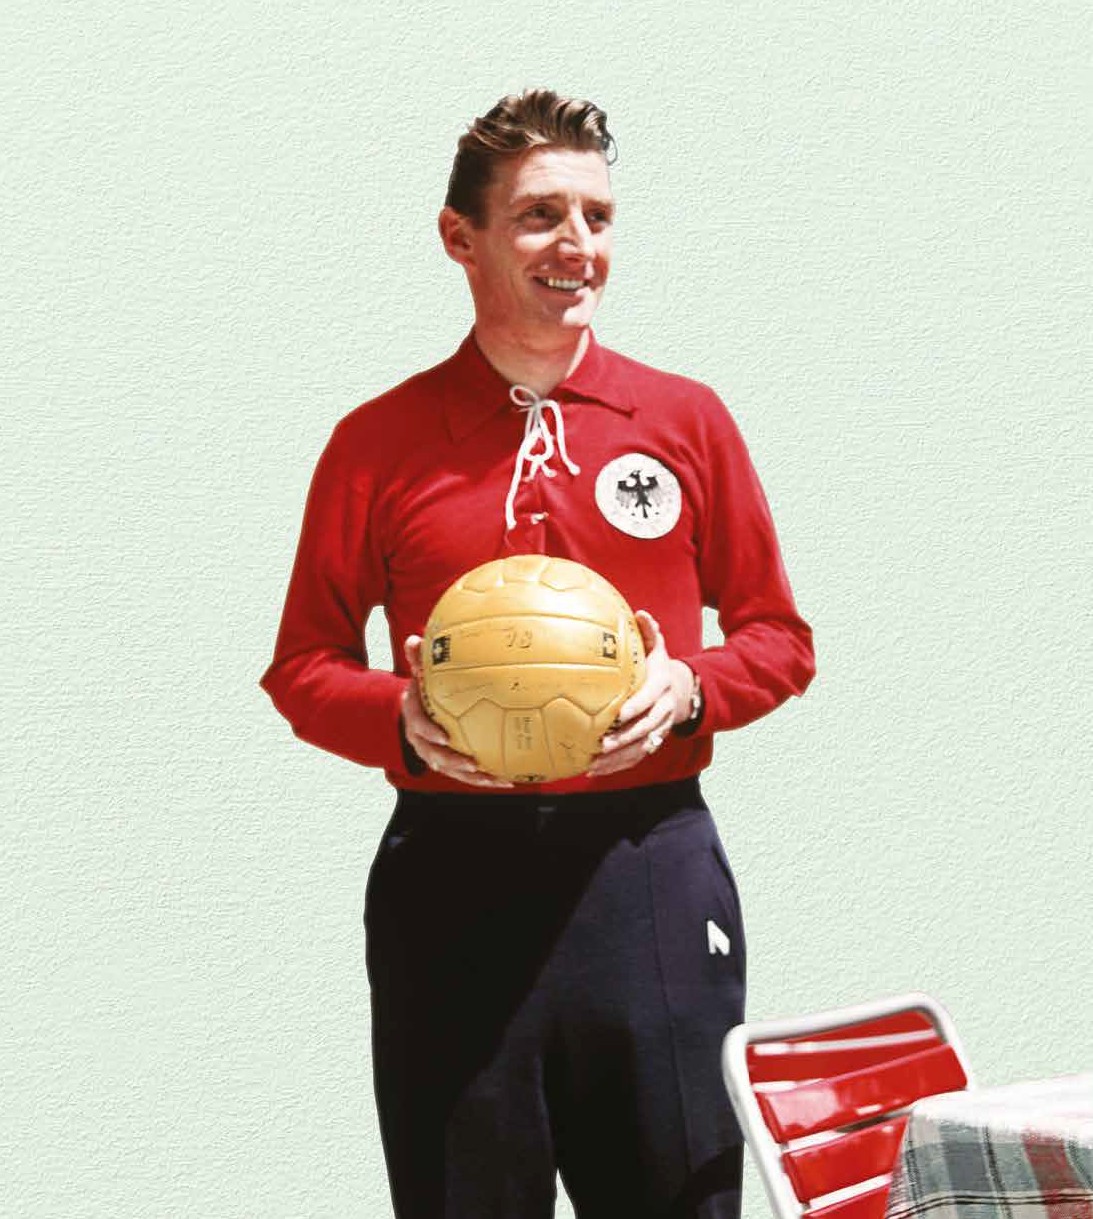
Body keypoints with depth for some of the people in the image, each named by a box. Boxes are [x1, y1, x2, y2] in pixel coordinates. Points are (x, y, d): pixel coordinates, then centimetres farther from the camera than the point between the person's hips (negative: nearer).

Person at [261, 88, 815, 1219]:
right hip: (452, 870, 0)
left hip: (649, 863, 1)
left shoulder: (686, 418, 7)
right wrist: (404, 719, -11)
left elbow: (778, 637, 11)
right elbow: (301, 667, 8)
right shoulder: (376, 442, 4)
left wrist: (688, 690, -9)